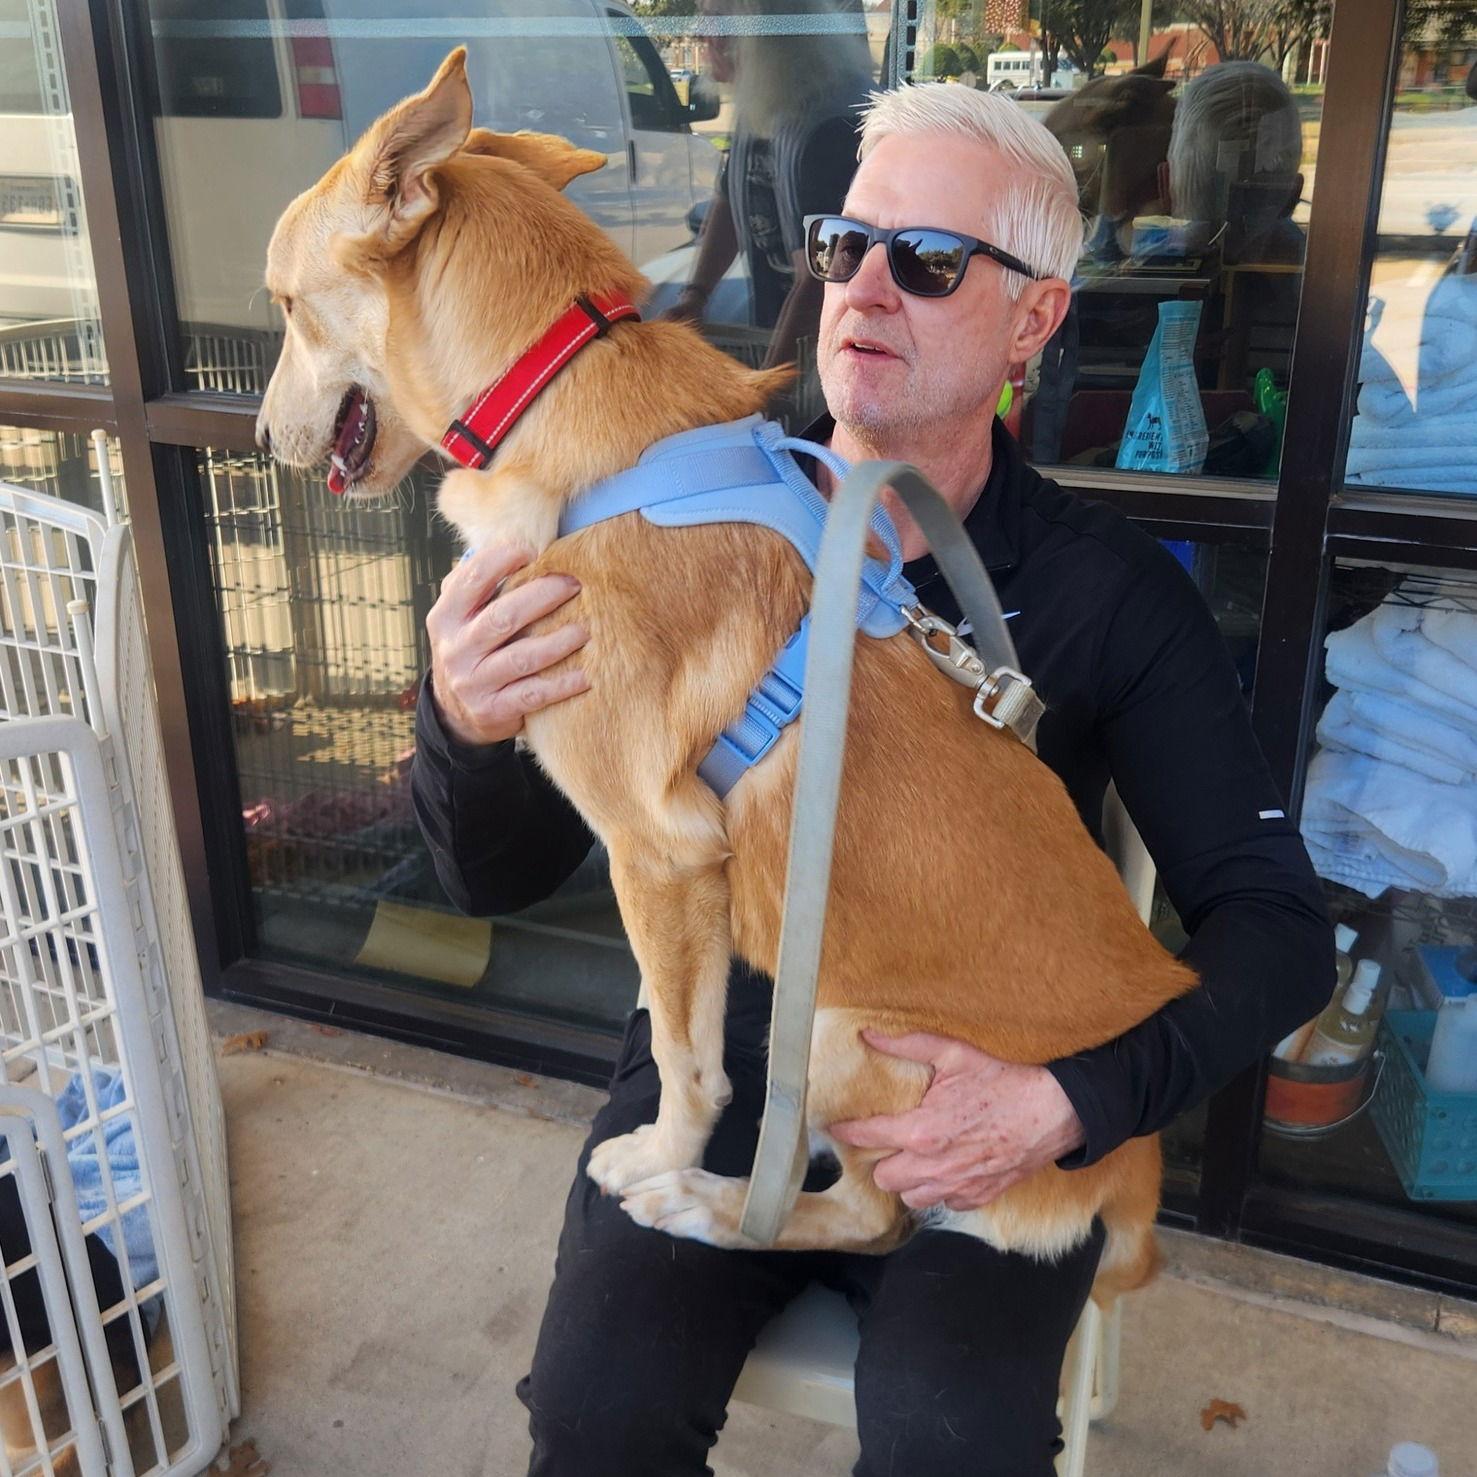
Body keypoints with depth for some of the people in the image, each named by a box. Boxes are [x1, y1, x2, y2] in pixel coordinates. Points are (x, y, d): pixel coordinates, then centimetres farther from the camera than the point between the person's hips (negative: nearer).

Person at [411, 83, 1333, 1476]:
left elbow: (1275, 924, -8)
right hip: (717, 1065, 1)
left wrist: (1076, 1100, -25)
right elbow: (497, 876, -4)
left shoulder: (1111, 591, -9)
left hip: (981, 1103, 0)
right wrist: (463, 729, -28)